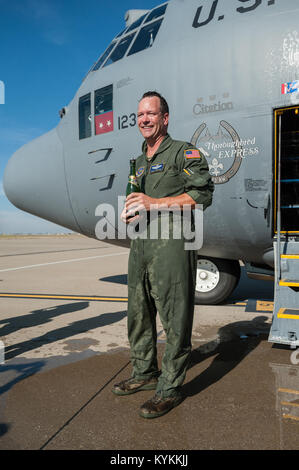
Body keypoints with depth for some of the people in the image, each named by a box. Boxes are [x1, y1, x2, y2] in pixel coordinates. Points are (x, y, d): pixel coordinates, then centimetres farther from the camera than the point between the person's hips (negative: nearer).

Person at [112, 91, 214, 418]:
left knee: (174, 317, -3)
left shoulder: (183, 152, -1)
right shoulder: (140, 162, 22)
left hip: (171, 242, -8)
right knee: (138, 314, 14)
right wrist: (133, 213, 7)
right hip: (140, 242, 8)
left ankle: (170, 388, 10)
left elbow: (202, 195, -11)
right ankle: (145, 374, 30)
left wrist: (154, 203, -17)